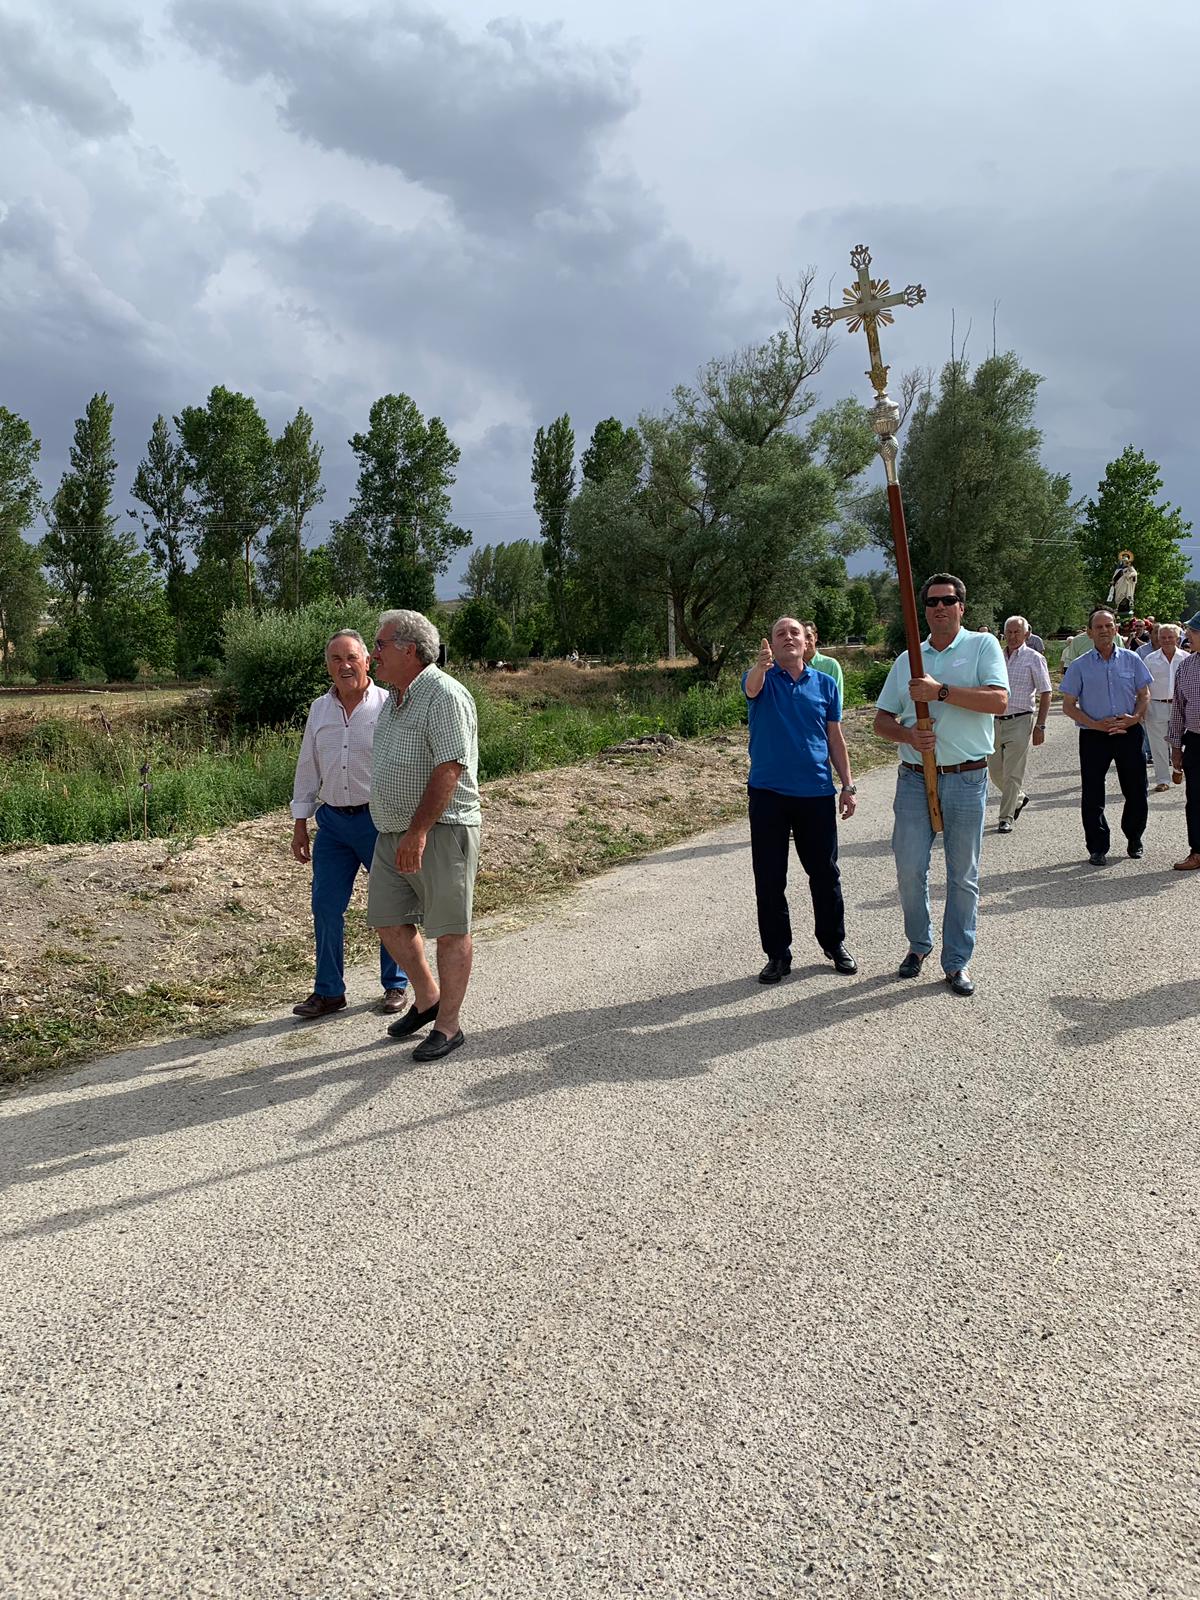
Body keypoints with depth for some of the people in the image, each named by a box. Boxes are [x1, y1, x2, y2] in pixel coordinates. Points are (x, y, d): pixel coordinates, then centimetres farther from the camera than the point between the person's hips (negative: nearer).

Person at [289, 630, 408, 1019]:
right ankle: (329, 991, 18)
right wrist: (299, 824, 12)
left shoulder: (388, 705, -6)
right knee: (325, 907, 5)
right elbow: (307, 768, 14)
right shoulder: (319, 709, 8)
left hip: (379, 819, -4)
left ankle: (395, 986, 22)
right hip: (332, 821, 4)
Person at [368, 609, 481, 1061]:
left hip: (440, 831, -9)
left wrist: (418, 832, -25)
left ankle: (448, 1024, 12)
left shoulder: (444, 694, -14)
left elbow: (449, 769, -22)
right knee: (388, 921, 13)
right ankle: (426, 997, 32)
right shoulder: (396, 698, 16)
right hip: (392, 833, 9)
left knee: (450, 930, 1)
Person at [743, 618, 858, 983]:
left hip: (817, 792, 2)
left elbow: (836, 740, 11)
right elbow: (752, 688, -26)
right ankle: (777, 954, 15)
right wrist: (762, 665, -49)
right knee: (769, 880, 3)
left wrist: (848, 786, 6)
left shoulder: (826, 684, 7)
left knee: (825, 873, 10)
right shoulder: (761, 678, 0)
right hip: (768, 792, -1)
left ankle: (835, 943, 27)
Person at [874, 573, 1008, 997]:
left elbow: (998, 701, -14)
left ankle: (957, 961, 16)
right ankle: (919, 944, 25)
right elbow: (882, 719, 12)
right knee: (909, 868, 2)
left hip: (967, 779, -3)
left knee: (963, 875, 5)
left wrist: (941, 692, -20)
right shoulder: (908, 659, 12)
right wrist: (908, 735, -9)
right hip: (915, 778, 3)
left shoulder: (983, 646, 1)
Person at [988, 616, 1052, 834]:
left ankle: (1006, 817, 3)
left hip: (1020, 721, -5)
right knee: (995, 771, 10)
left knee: (1012, 773, -5)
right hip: (995, 721, 5)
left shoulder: (1034, 659, -3)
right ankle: (1019, 798, 35)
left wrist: (1040, 726, -10)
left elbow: (1045, 694, -4)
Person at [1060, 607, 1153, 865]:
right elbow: (1068, 705, 0)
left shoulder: (1131, 660, 5)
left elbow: (1144, 694, 11)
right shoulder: (1079, 666, 0)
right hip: (1093, 736, -1)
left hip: (1129, 733, 2)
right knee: (1092, 795, 0)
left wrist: (1135, 718, -8)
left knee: (1136, 791, 7)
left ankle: (1134, 839, 28)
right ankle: (1097, 848, 12)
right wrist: (1095, 724, -13)